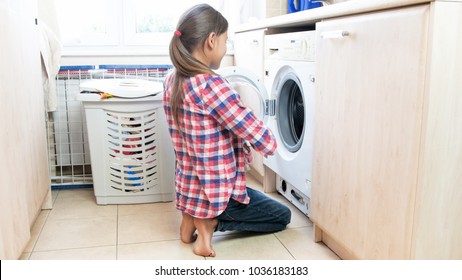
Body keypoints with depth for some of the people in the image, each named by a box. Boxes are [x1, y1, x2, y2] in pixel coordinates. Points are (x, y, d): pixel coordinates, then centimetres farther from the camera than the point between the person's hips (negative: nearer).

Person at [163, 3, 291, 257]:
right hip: (216, 191, -8)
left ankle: (192, 216, 14)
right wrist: (270, 143, 1)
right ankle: (211, 222, -2)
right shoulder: (211, 86, -27)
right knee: (282, 216, 16)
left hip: (187, 187, 8)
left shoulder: (171, 81, -1)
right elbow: (265, 142, -22)